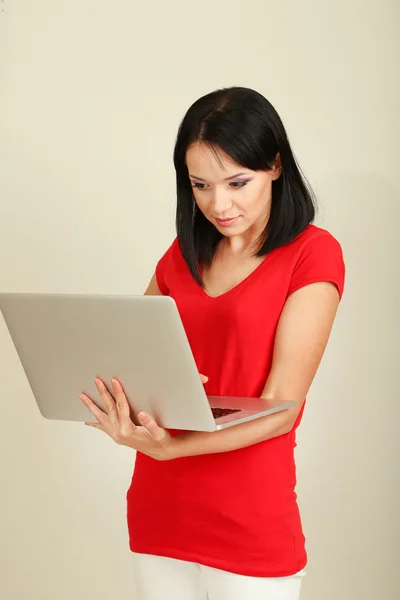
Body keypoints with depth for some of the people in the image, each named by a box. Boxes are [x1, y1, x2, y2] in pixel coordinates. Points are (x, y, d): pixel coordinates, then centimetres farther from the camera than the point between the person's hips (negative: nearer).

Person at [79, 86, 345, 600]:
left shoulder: (314, 254, -8)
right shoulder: (184, 252, 8)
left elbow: (280, 408, -14)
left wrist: (168, 446, -28)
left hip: (250, 528, -4)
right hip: (156, 512, 5)